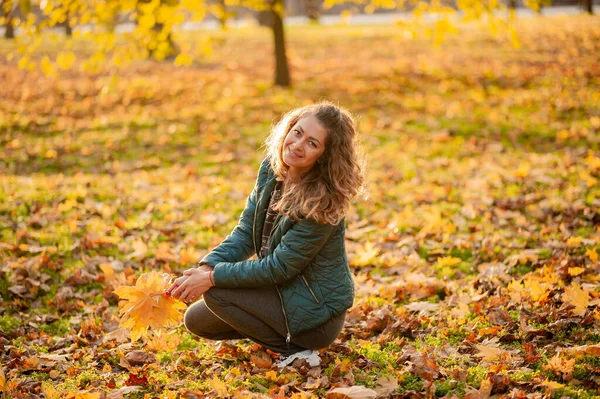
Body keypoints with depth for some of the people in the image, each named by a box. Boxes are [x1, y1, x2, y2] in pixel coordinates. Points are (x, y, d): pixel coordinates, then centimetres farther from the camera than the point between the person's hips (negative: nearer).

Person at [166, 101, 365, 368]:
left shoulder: (322, 203, -29)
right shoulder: (271, 168, -6)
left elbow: (278, 268, -24)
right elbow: (245, 232, -1)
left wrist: (212, 277, -22)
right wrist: (206, 267, -18)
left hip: (317, 314, -8)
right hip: (283, 291, 8)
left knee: (216, 292, -18)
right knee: (195, 320, 11)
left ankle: (293, 349, -7)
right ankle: (288, 336, 16)